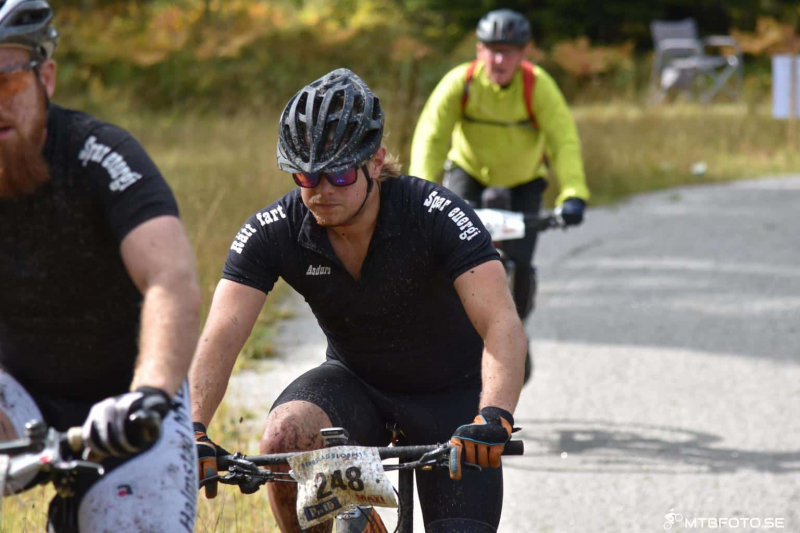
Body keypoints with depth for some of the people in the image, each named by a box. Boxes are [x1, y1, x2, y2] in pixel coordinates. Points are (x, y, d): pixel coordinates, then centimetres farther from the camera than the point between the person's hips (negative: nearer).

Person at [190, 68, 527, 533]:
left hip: (450, 395, -2)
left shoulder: (437, 215, -27)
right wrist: (192, 431, -45)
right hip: (356, 384, 2)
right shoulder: (273, 232, -19)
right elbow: (220, 337, -27)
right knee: (285, 435, -30)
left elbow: (503, 327, -37)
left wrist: (493, 418, -55)